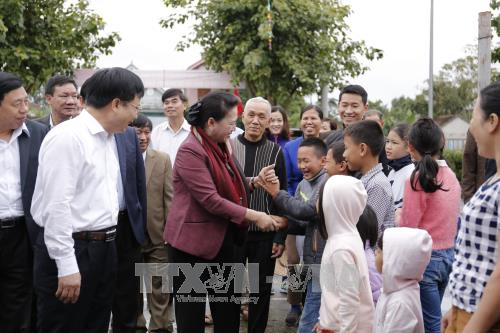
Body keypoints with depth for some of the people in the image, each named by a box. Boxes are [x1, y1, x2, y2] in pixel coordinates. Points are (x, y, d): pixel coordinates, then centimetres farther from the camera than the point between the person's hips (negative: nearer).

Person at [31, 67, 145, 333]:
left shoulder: (110, 138, 11)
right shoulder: (67, 136, -15)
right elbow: (56, 205, -19)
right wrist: (67, 266, -19)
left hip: (104, 248, 9)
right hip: (71, 251, -8)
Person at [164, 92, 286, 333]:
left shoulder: (221, 146, 10)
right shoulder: (190, 151, -18)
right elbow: (210, 200, -23)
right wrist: (254, 216, -20)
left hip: (223, 238, 8)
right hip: (194, 241, -8)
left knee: (229, 311, 13)